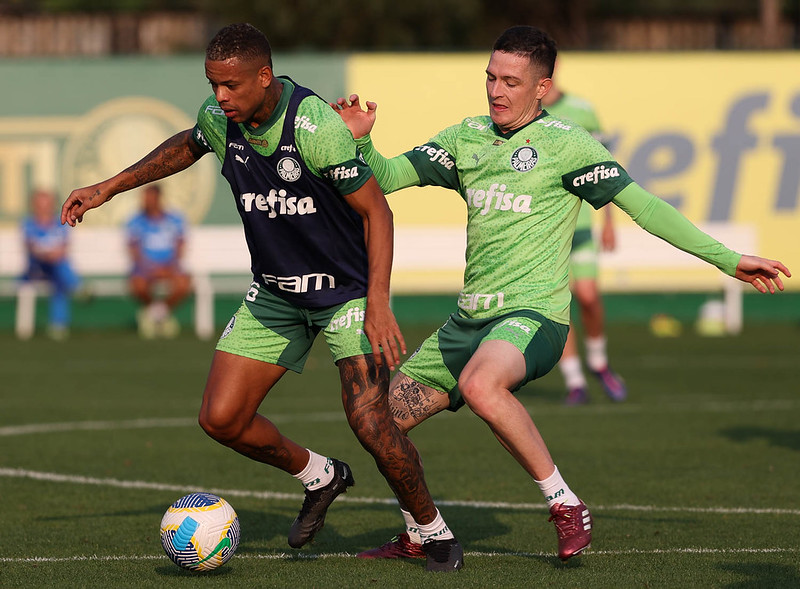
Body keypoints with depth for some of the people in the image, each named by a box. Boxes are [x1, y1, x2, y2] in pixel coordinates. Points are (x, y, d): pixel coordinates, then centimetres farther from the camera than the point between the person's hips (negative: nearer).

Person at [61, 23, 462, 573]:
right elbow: (188, 145, 18)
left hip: (347, 289, -6)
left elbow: (375, 209, -21)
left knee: (370, 421, -19)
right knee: (221, 418, -2)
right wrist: (107, 188, 17)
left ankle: (435, 530, 6)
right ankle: (320, 476, 25)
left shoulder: (315, 125, -27)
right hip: (274, 294, 6)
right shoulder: (219, 117, -8)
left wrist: (378, 304, -29)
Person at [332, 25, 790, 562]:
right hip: (469, 318, 7)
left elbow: (641, 205, -7)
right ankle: (418, 537, 30)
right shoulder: (466, 138, 10)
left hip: (533, 315, -7)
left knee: (480, 385, -38)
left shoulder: (565, 144, -6)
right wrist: (361, 139, -10)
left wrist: (728, 260, -11)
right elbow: (386, 177, 12)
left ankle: (566, 505, -24)